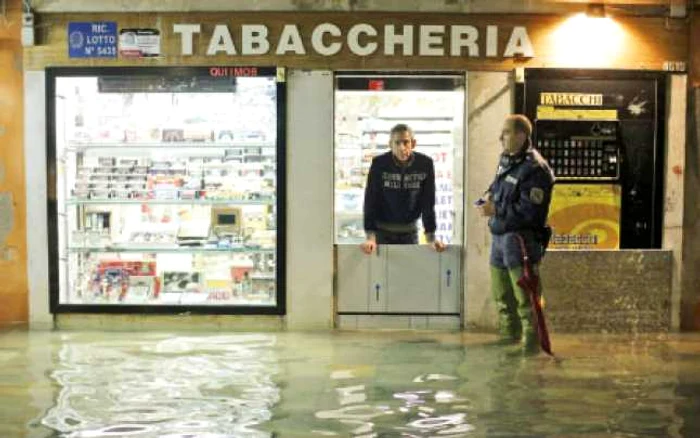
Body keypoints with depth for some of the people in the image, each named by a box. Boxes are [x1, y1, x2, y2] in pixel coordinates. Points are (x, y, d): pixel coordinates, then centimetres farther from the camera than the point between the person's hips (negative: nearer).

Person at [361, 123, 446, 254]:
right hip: (383, 230, -1)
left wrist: (431, 237, -10)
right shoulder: (379, 164, -15)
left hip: (409, 230, 1)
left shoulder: (425, 164, -12)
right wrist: (370, 237, -20)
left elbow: (428, 203, -7)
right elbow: (371, 201, -13)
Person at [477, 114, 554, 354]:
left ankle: (531, 341, 7)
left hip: (521, 239, -9)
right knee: (501, 292, 20)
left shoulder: (534, 169, -19)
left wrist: (495, 211, -18)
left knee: (524, 295, -4)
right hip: (499, 235, 9)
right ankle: (509, 334, 37)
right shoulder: (506, 158, 9)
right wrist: (489, 194, 5)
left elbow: (529, 211, -23)